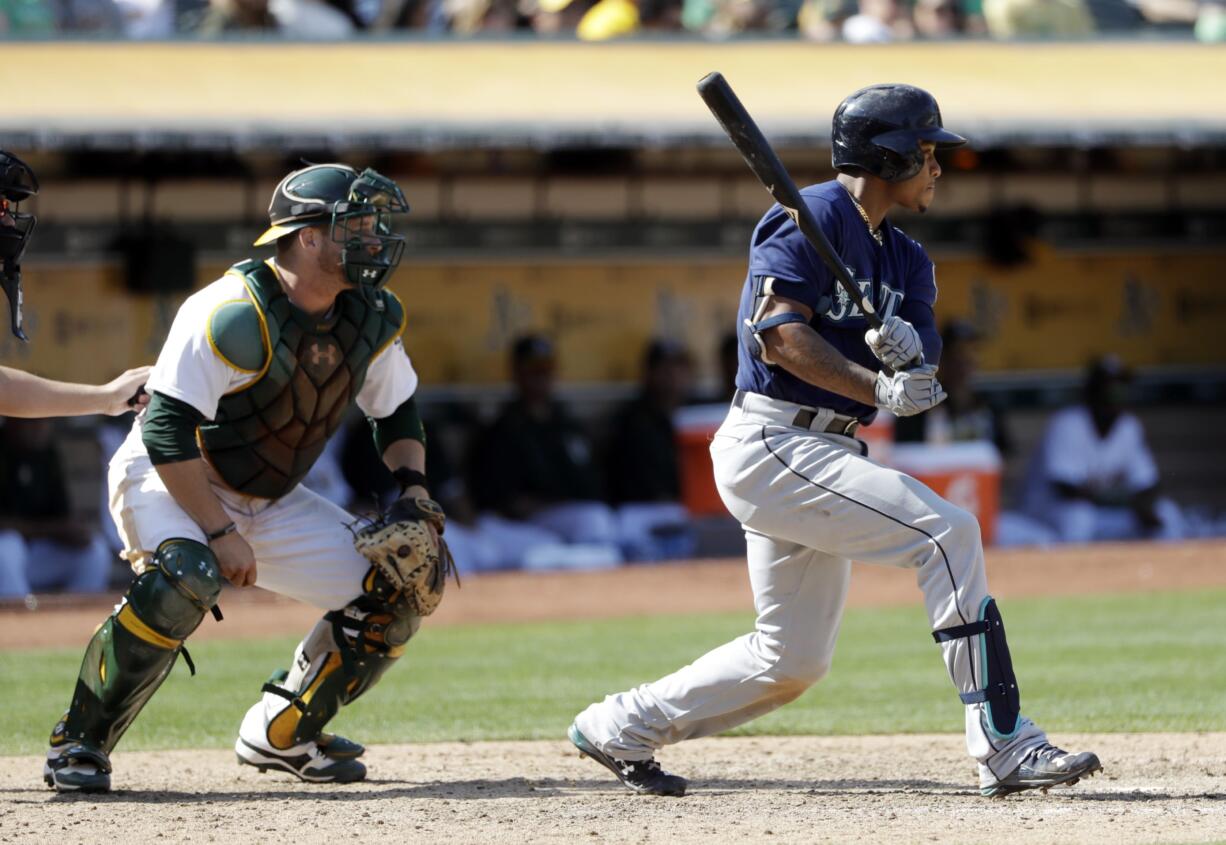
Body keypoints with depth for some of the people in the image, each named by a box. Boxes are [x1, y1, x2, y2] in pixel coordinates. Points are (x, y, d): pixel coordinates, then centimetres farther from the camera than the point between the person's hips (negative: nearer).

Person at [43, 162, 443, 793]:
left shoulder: (372, 319, -4)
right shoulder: (233, 315, -28)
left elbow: (398, 416, 13)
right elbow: (166, 433, -29)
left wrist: (412, 494, -4)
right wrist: (220, 533, -29)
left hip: (271, 504, 8)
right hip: (165, 482, -8)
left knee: (396, 591, -2)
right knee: (185, 576, -39)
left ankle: (279, 734, 14)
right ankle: (79, 742, -25)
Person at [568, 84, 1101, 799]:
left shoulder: (905, 259, 17)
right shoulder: (814, 217, -9)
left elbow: (919, 383, 6)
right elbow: (780, 334, -20)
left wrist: (909, 355, -18)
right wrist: (878, 389, -28)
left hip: (821, 458, 10)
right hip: (771, 443, -10)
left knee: (793, 661, 13)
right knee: (948, 532, -20)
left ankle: (621, 727, 27)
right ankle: (1005, 749, -23)